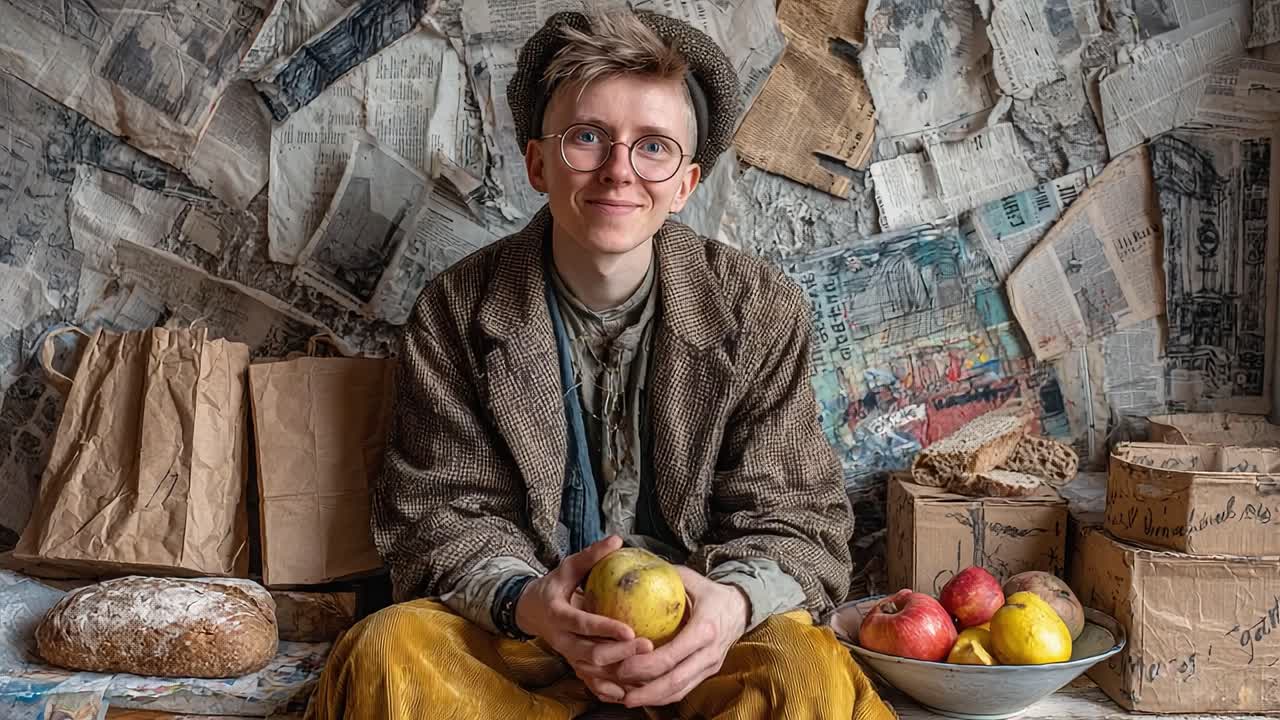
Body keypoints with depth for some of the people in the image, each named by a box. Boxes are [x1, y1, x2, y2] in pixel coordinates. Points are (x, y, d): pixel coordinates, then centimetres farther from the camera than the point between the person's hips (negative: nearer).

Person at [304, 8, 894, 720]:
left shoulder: (762, 312, -2)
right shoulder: (457, 312, -1)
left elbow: (795, 521, -2)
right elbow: (436, 515, -3)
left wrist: (733, 602, -27)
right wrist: (525, 600, -26)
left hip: (701, 635, 0)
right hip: (511, 631, 1)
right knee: (386, 653, -29)